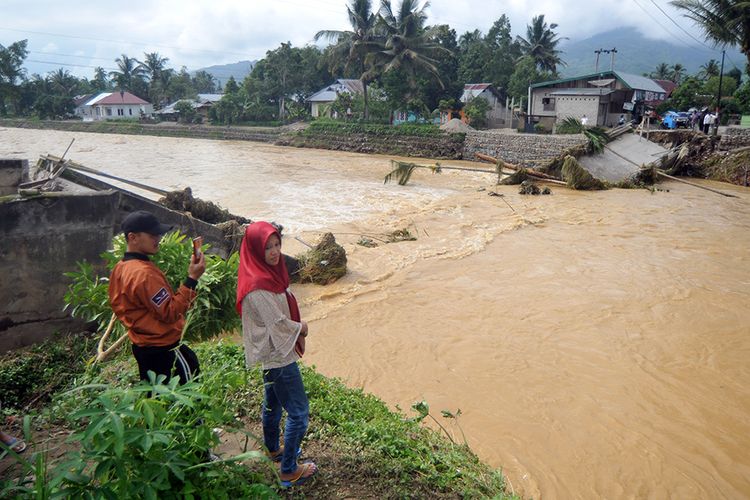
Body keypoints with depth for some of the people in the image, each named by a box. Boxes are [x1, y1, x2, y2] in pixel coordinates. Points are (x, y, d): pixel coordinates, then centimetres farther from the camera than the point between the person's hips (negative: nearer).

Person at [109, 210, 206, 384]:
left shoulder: (119, 269, 7)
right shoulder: (145, 273, -23)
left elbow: (117, 306, 17)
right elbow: (170, 313, -24)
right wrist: (192, 279, -27)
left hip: (142, 346, 10)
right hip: (164, 349, -10)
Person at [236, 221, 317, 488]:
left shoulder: (269, 272, 1)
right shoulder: (257, 286, -28)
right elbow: (278, 324, -23)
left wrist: (297, 331, -2)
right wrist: (301, 328, -6)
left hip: (274, 353, 10)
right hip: (277, 356, -10)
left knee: (273, 403, 26)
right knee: (298, 413, 1)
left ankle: (273, 449, 46)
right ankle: (288, 471, 14)